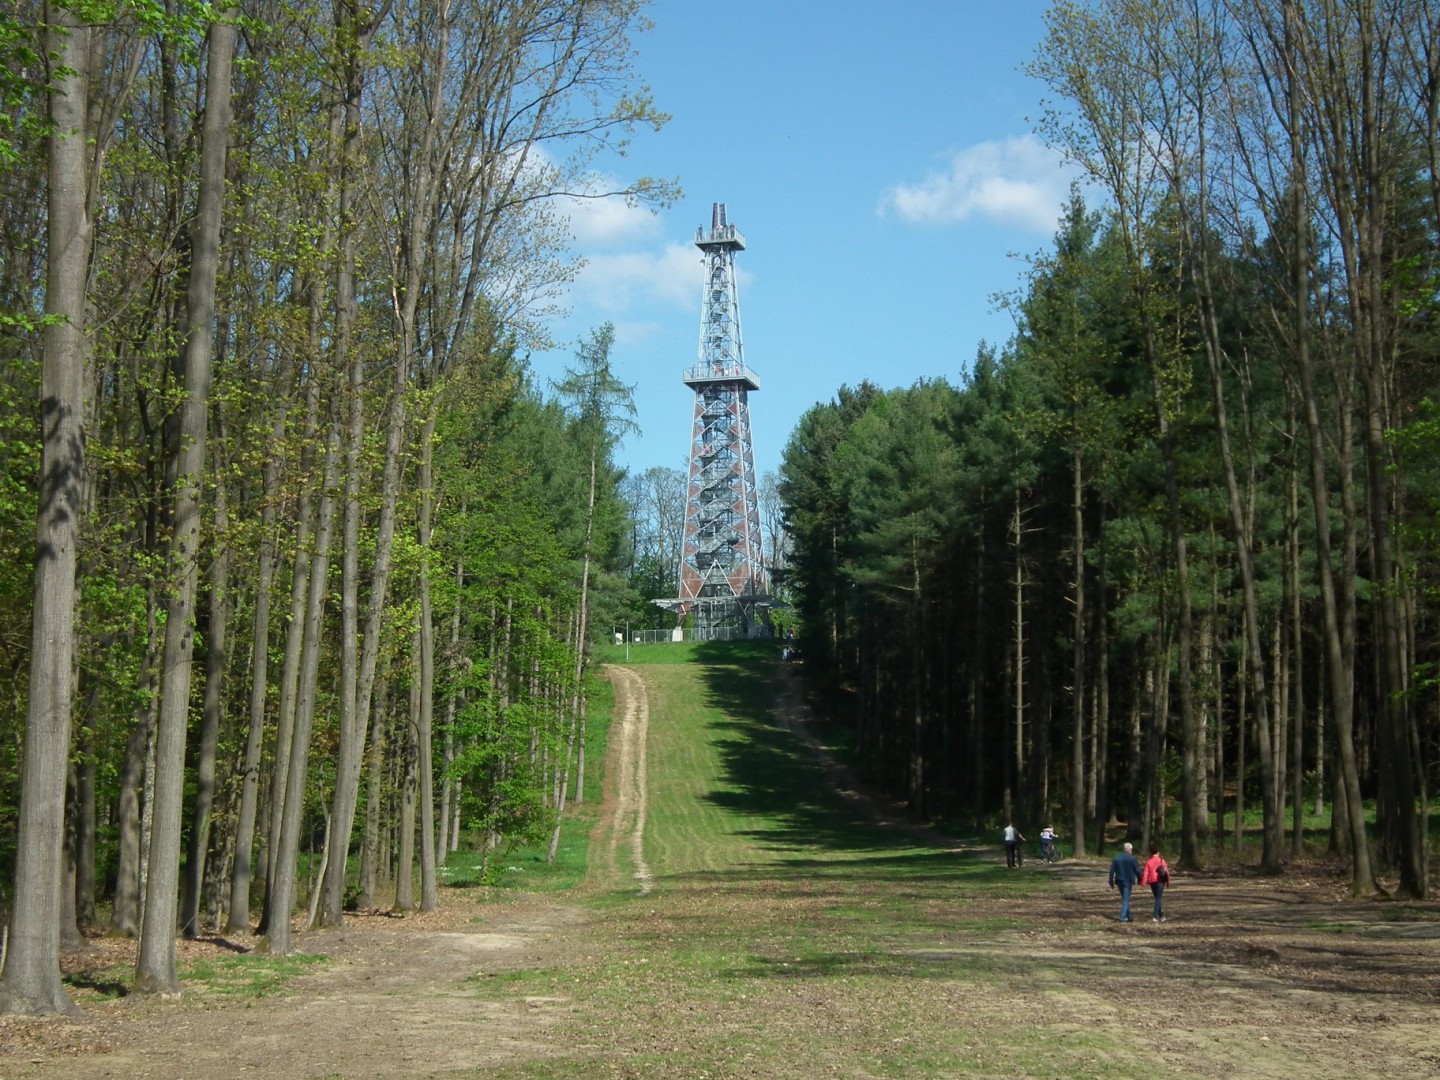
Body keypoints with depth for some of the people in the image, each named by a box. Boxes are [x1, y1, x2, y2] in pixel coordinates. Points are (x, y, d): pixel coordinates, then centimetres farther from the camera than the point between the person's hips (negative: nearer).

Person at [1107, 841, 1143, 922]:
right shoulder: (1132, 859, -8)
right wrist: (1140, 879, 9)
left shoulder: (1116, 858, 6)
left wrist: (1111, 882, 11)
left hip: (1119, 881, 5)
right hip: (1128, 881, -5)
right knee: (1126, 899, -1)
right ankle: (1122, 917, -9)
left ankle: (1129, 916, 20)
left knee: (1124, 899, 16)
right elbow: (1137, 870, -6)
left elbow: (1112, 871, 6)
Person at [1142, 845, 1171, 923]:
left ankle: (1161, 915, 25)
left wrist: (1143, 882, -6)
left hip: (1152, 881, 2)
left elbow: (1145, 873, -6)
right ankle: (1155, 916, -17)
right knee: (1158, 898, -3)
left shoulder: (1148, 862, 0)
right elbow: (1166, 872, -2)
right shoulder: (1162, 861, -3)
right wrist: (1168, 881, 7)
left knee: (1157, 898, 17)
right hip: (1160, 881, -2)